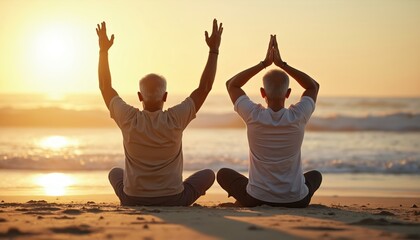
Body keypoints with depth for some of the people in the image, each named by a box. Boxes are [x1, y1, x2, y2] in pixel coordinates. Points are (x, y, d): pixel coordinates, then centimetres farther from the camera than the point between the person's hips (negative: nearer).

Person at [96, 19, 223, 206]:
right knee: (208, 174, 24)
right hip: (173, 201, -1)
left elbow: (105, 87, 1)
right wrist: (214, 50, -3)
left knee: (115, 173, 34)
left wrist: (103, 50, 6)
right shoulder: (175, 120, -18)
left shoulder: (129, 120, -14)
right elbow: (204, 87, -7)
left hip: (132, 201, 1)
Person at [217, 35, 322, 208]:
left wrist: (264, 63, -1)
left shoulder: (254, 116, -15)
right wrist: (282, 64, 1)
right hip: (296, 201, 0)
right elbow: (314, 86, 8)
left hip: (256, 199, 0)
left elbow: (231, 84, 4)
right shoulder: (298, 117, -14)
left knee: (223, 174, 27)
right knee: (315, 175, 35)